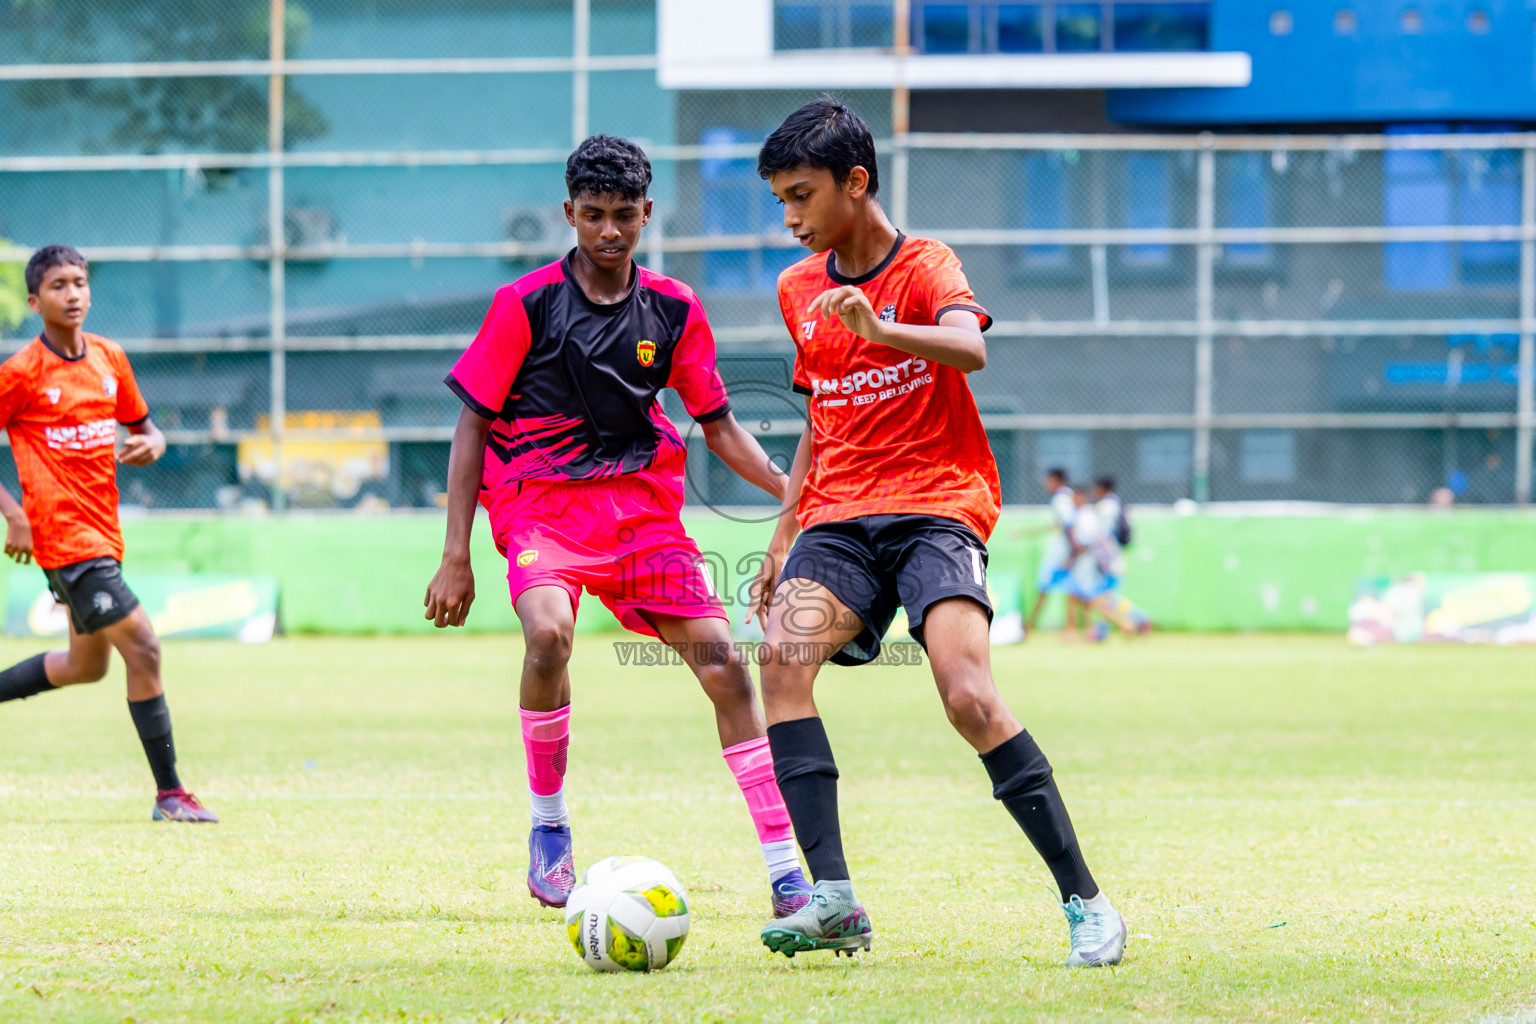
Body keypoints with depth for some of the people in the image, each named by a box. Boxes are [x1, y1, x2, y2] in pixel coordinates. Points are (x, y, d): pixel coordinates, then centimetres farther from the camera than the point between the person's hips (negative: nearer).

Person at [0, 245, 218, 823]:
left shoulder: (109, 358, 8)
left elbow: (144, 427, 19)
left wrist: (150, 445, -6)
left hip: (103, 533, 8)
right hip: (62, 534, -8)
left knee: (87, 665, 19)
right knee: (143, 648, -13)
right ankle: (169, 794, -8)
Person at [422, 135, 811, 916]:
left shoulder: (673, 310, 6)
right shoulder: (526, 304, -3)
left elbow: (718, 426, 15)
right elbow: (473, 423, 0)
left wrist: (793, 491, -1)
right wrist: (456, 556, -6)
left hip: (641, 499, 3)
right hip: (541, 500, -3)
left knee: (721, 660, -11)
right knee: (549, 632, -32)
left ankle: (787, 876, -6)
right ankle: (549, 825, -8)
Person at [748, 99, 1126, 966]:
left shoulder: (927, 267, -2)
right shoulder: (799, 290, 17)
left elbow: (971, 349, -24)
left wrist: (881, 329, -42)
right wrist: (783, 541, 22)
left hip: (934, 505, -5)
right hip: (838, 516, 5)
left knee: (970, 697, -23)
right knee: (785, 653, -24)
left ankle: (1085, 901, -11)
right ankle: (834, 900, -29)